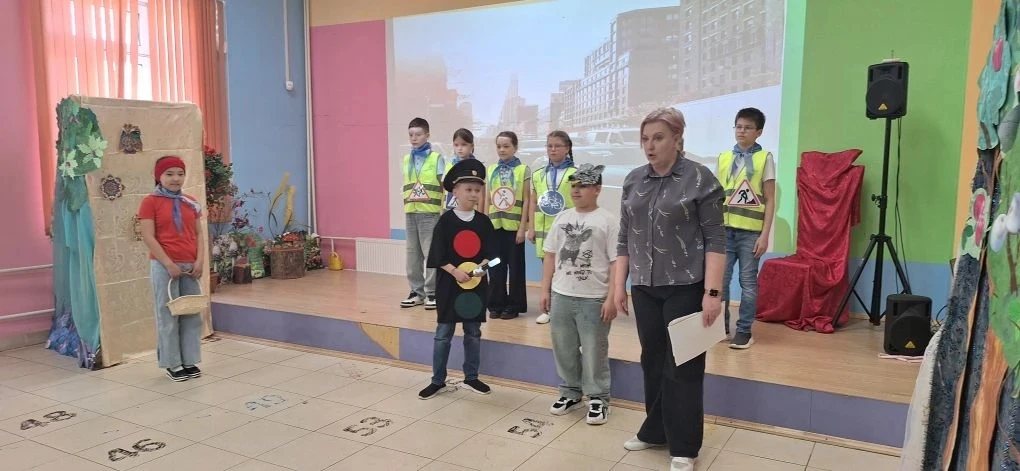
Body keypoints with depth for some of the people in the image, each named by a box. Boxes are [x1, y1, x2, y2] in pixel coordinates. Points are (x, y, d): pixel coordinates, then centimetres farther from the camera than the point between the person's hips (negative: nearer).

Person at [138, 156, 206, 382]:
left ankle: (190, 361, 18)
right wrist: (169, 264, -14)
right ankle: (173, 364, 11)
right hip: (164, 266, -5)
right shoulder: (150, 202, -2)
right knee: (168, 315, 1)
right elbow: (148, 237, -8)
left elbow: (198, 233, 12)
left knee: (192, 314, 7)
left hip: (190, 266, 5)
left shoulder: (191, 202, 12)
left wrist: (200, 260, -2)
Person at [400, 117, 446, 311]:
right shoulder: (406, 159, 12)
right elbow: (405, 186, 17)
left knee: (431, 253, -3)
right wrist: (405, 205, 7)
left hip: (430, 212, -5)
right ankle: (416, 291, 19)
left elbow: (445, 186, -2)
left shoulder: (436, 158, -2)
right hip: (410, 213, 5)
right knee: (413, 253, 9)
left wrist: (444, 211, -7)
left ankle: (432, 293, 6)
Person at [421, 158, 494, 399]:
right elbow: (438, 255, -9)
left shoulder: (483, 221, 3)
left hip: (476, 284, 3)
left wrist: (481, 266, -15)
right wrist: (455, 271, -20)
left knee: (473, 332, 13)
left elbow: (490, 252, 4)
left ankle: (471, 377, 27)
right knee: (443, 333, 4)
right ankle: (438, 381, 16)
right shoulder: (446, 220, -6)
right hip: (449, 283, -3)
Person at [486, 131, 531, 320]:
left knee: (515, 266, 4)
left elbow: (526, 200, -4)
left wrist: (523, 227, -9)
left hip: (514, 226, -4)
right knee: (496, 266, 8)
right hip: (495, 225, 4)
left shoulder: (523, 170, -2)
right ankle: (496, 304, 18)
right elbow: (487, 199, 11)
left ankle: (513, 306, 13)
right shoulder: (491, 170, 9)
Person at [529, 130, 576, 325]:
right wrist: (531, 228, 7)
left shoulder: (574, 174, -2)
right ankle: (547, 308, 20)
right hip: (544, 229, 4)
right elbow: (533, 202, 11)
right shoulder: (538, 175, 10)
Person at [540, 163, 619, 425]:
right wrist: (545, 290, 9)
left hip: (593, 299, -5)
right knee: (563, 349, 14)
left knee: (594, 352, 4)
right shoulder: (562, 218, 9)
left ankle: (598, 399, 19)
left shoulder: (608, 221, -6)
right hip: (561, 296, 5)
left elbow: (617, 263, -8)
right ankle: (570, 393, 31)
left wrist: (611, 298, -12)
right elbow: (550, 255, 13)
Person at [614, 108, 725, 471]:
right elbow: (624, 238, 11)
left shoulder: (700, 179, -7)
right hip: (645, 287, 5)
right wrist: (619, 285, 7)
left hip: (685, 287, -4)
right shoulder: (633, 181, 7)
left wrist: (712, 292, -15)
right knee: (652, 361, 12)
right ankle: (655, 432, 28)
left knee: (684, 366, 3)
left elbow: (715, 239, -9)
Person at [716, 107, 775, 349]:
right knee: (720, 279, 5)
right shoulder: (724, 157, 9)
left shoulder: (765, 158, 1)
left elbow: (770, 200, -1)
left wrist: (765, 234, -7)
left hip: (750, 231, -3)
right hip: (724, 229, 3)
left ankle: (744, 331, 12)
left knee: (748, 282, 4)